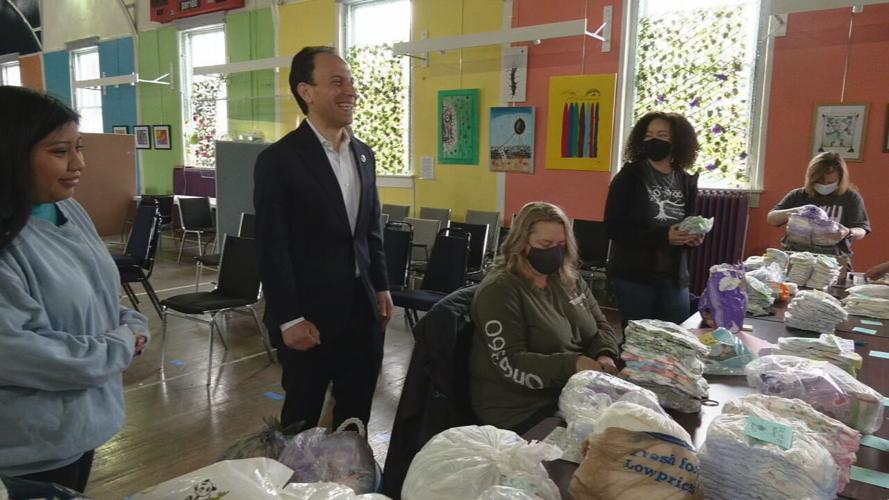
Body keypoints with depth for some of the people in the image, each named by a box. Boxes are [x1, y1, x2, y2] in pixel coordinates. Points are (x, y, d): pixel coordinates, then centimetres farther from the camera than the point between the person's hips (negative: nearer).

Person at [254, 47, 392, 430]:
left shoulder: (364, 154, 10)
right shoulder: (279, 160, -12)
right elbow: (272, 248, -14)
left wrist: (381, 287, 11)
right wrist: (289, 319, -15)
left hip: (362, 309, 6)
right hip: (310, 314, -6)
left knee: (357, 415, 17)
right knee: (303, 418, 13)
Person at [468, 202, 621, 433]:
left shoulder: (570, 281, 10)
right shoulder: (499, 291, -13)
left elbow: (600, 325, 14)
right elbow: (511, 365, -20)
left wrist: (605, 356, -8)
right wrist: (572, 366, -31)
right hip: (523, 412, -7)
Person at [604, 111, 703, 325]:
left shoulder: (687, 182, 8)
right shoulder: (629, 176, -6)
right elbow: (613, 227, -13)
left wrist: (693, 236, -6)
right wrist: (662, 236, -21)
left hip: (675, 277, 5)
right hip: (633, 276, -4)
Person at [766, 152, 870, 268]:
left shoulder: (851, 197, 8)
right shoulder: (798, 195, 11)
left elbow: (861, 231, 3)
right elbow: (771, 219, 9)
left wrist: (848, 233, -21)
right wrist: (791, 212, -11)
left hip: (833, 258, -1)